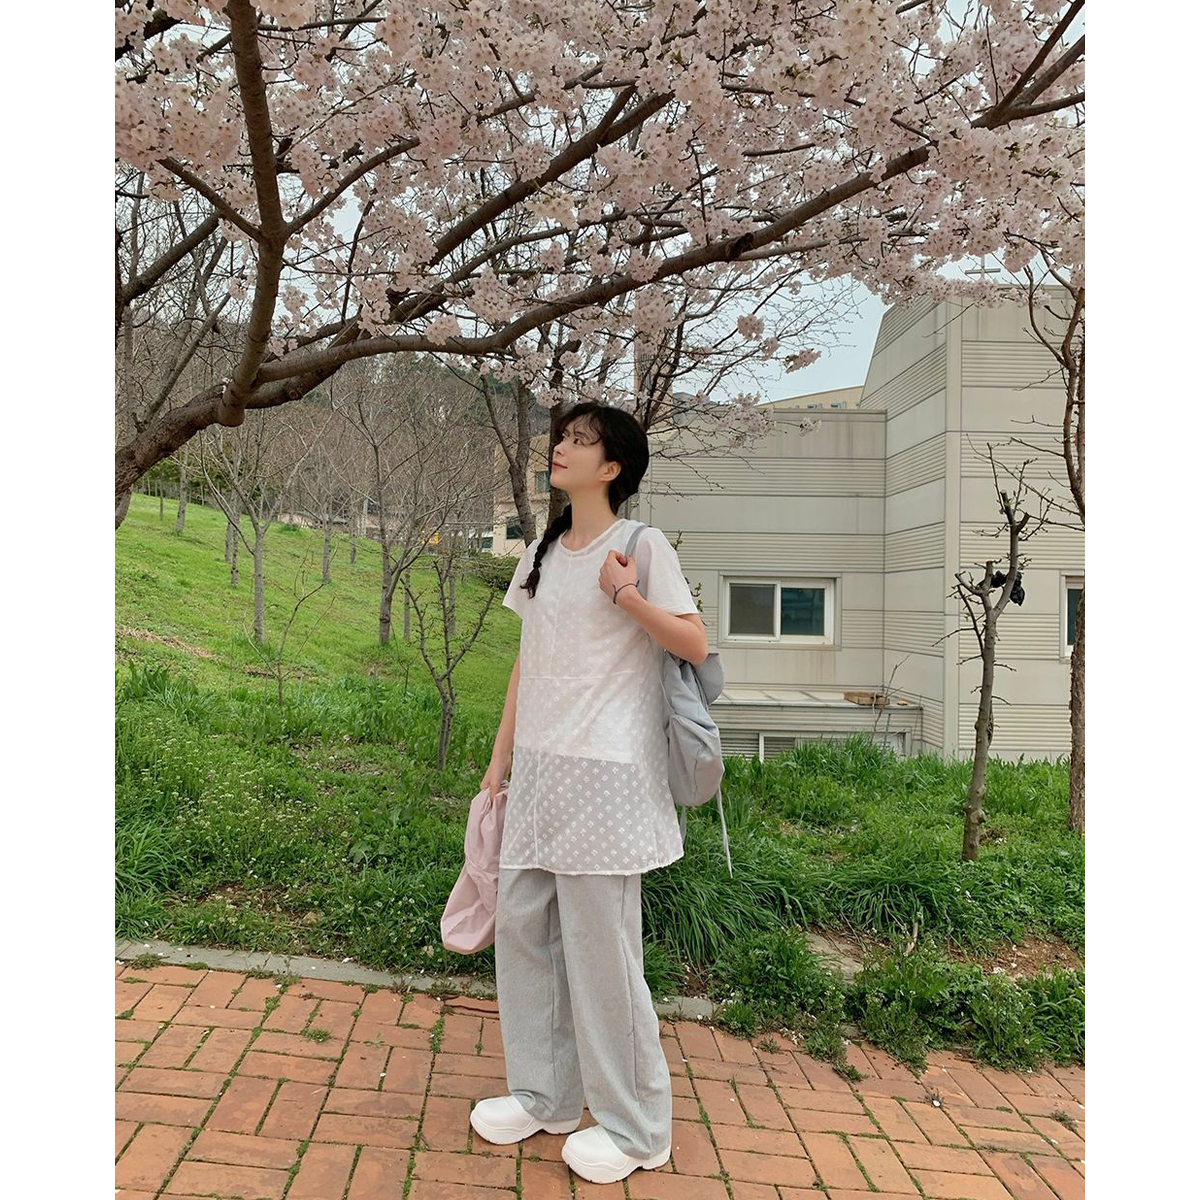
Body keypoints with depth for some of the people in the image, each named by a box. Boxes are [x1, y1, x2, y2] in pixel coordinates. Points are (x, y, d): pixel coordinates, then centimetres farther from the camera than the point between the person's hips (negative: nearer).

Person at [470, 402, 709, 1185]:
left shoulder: (642, 546, -5)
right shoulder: (541, 553, 14)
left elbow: (696, 645, -8)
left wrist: (626, 596, -22)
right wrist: (500, 759, 15)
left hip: (606, 771, -7)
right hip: (539, 767, 7)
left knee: (600, 943, -1)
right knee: (522, 927, 12)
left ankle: (635, 1127, 19)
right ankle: (545, 1096, 31)